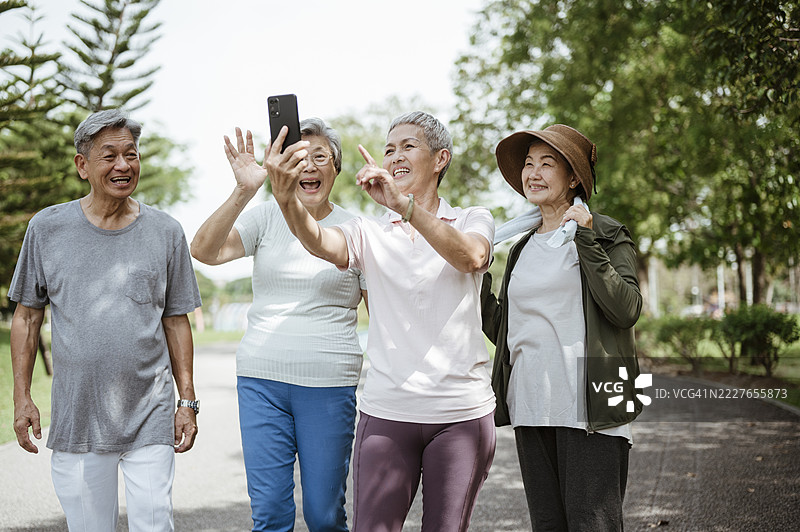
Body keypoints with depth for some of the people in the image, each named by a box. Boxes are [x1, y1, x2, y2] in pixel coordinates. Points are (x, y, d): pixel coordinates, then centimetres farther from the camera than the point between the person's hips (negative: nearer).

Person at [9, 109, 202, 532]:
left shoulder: (166, 233, 4)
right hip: (75, 418, 0)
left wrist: (188, 401, 4)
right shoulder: (47, 228, 2)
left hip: (150, 418, 0)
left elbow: (176, 322, 8)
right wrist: (22, 398, 2)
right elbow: (26, 317, 8)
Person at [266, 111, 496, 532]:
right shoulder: (369, 232, 8)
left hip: (462, 414, 0)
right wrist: (286, 196, -36)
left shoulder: (473, 220, 6)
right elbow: (319, 242, -14)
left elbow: (470, 257, -18)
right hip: (386, 412, 1)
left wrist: (403, 203, -31)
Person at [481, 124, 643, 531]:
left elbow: (626, 310, -14)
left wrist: (586, 241, -16)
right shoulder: (521, 248, 17)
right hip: (530, 406, 6)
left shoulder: (606, 234, 0)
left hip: (588, 407, -6)